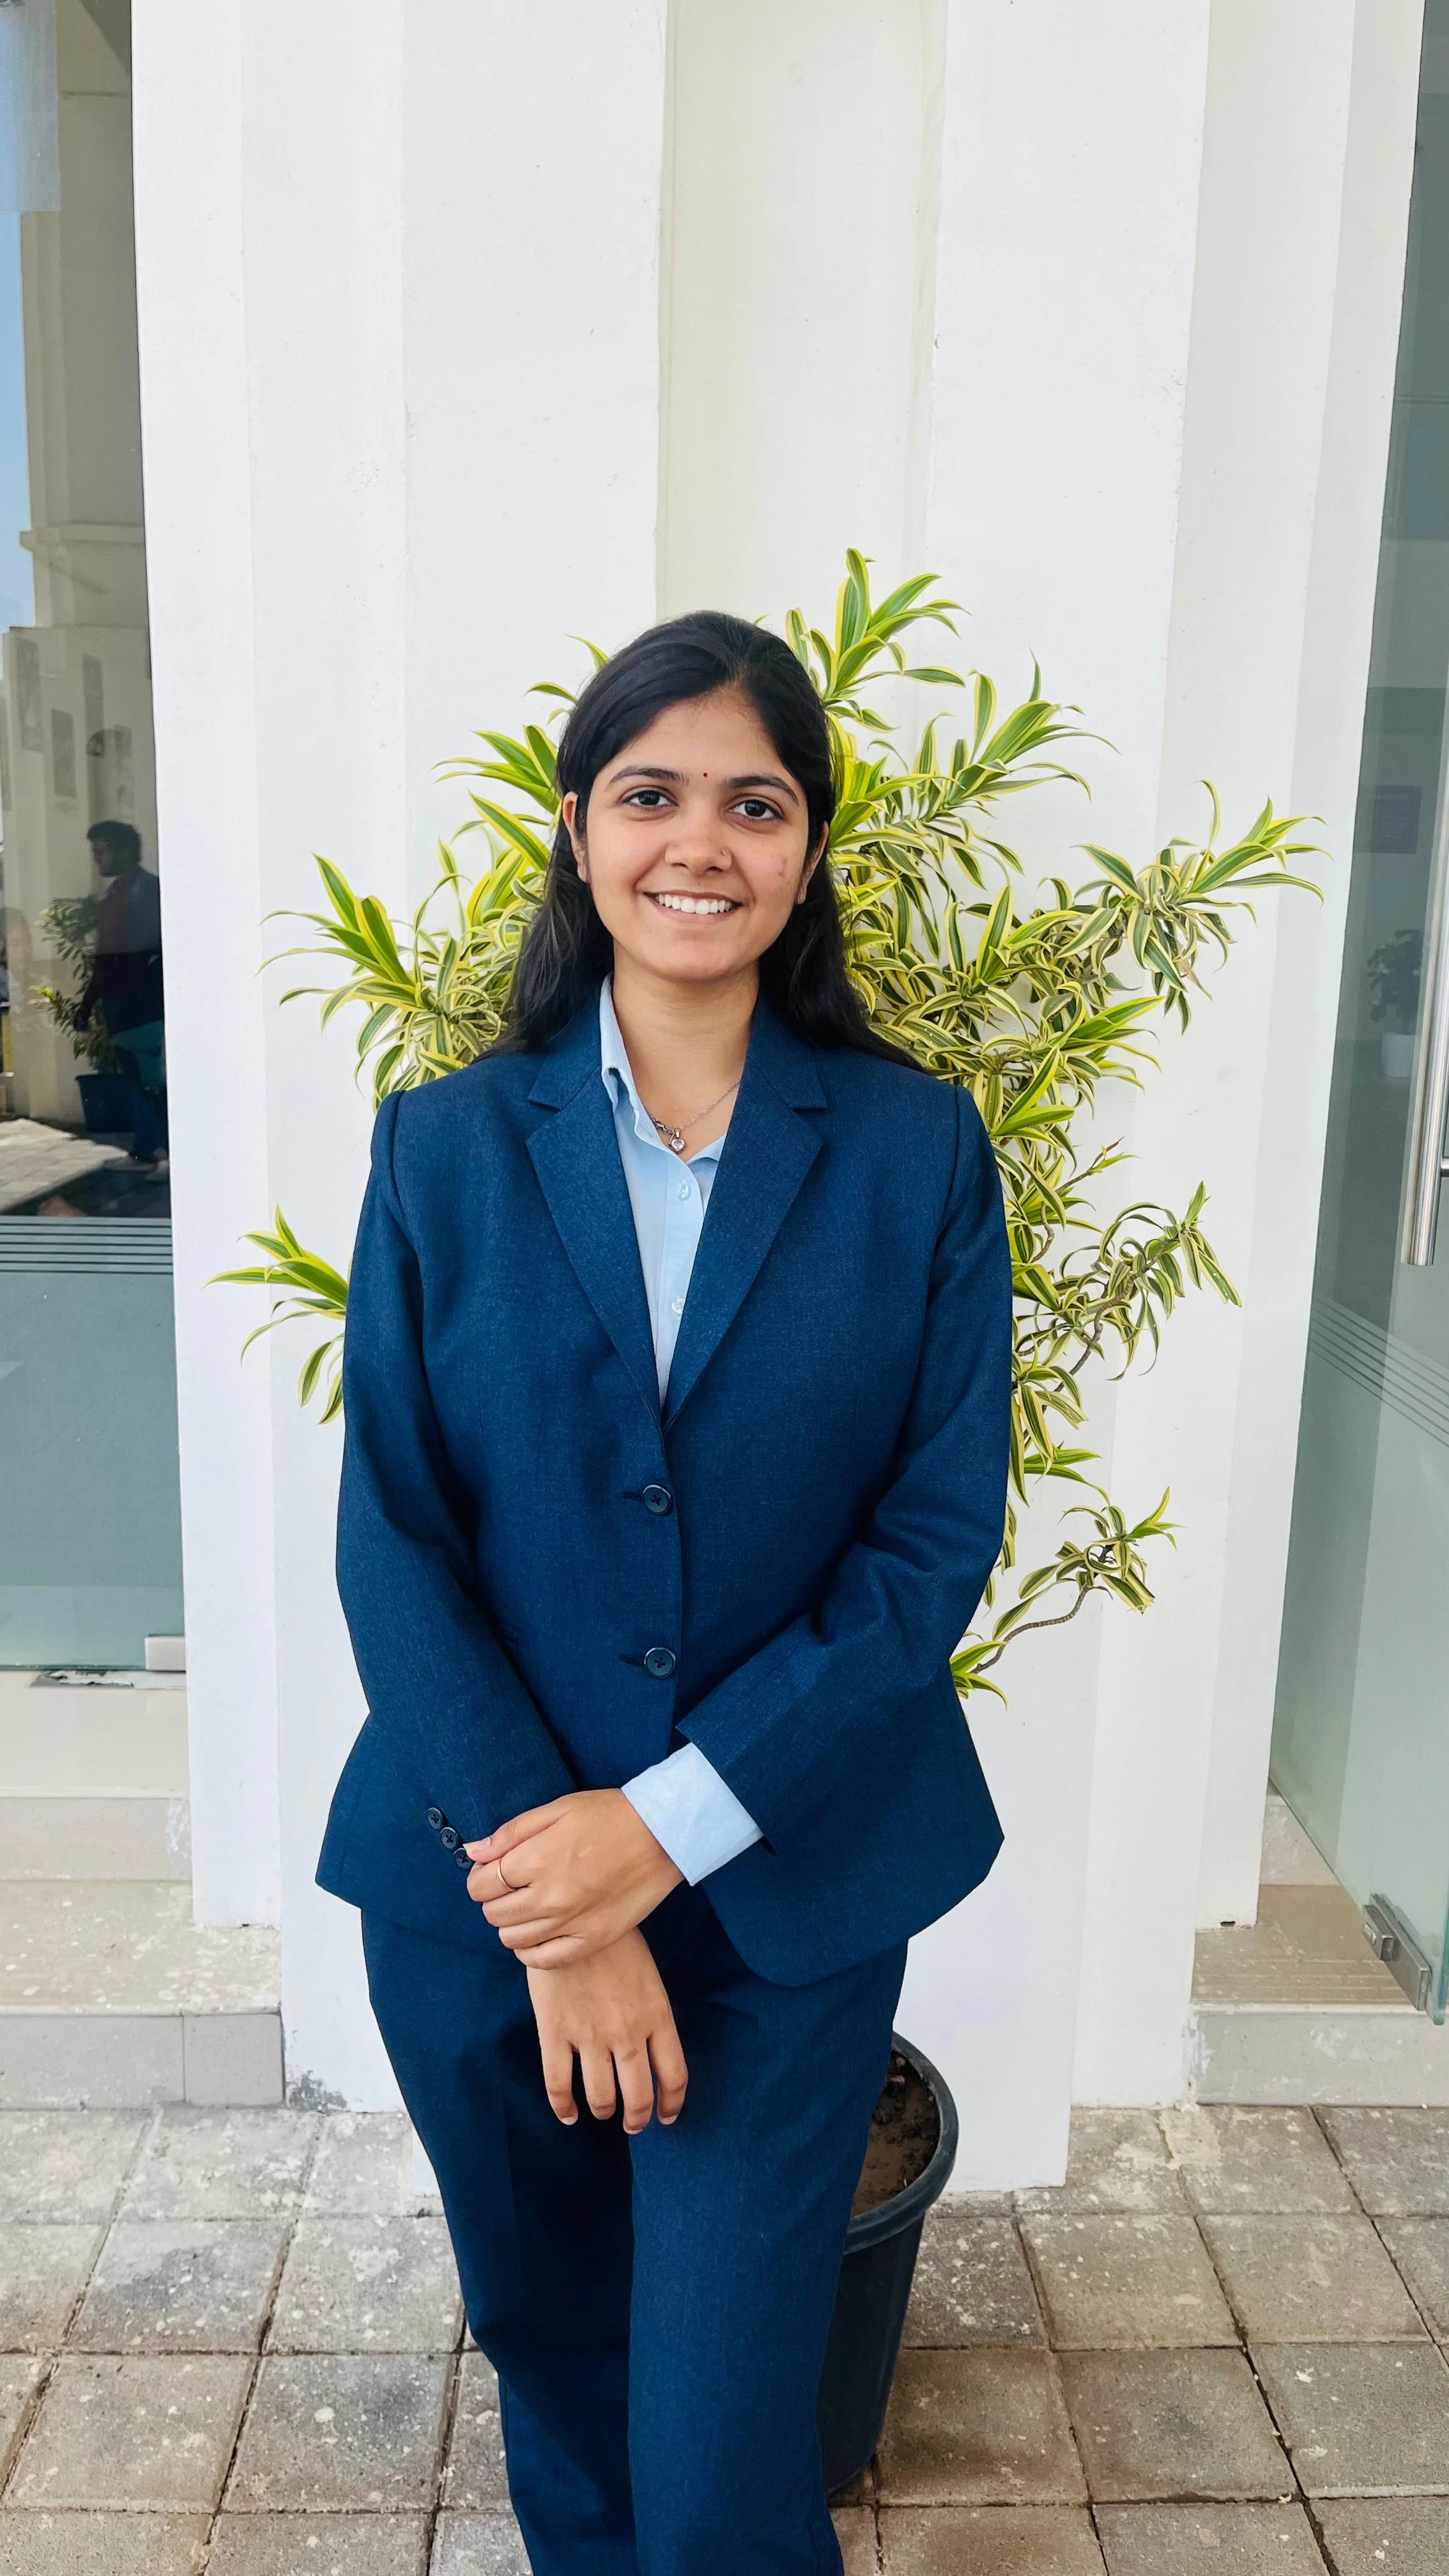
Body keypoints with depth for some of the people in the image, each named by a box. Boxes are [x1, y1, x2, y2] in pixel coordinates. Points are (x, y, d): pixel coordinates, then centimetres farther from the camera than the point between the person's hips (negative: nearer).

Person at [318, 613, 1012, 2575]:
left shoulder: (918, 1149, -5)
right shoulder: (445, 1144, -3)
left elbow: (941, 1532, -8)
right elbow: (392, 1537, -6)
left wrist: (668, 1824, -15)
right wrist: (547, 1908, -13)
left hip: (793, 1890, -1)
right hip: (483, 1890, 2)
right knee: (552, 2351, 24)